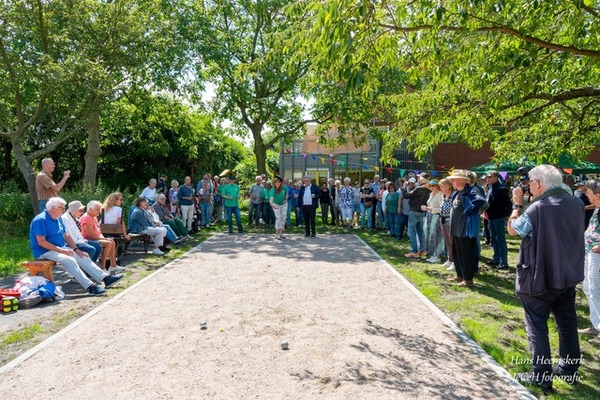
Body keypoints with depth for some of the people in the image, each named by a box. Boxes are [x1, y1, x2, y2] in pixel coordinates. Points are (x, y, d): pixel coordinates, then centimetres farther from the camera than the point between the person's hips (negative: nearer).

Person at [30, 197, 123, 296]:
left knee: (83, 257, -4)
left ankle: (105, 278, -10)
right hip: (45, 252, -9)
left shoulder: (58, 219, 11)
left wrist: (76, 249, 4)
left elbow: (66, 236, 15)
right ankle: (90, 286, -35)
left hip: (61, 248, 9)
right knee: (69, 260, -30)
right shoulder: (40, 220, -16)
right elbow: (41, 242, -21)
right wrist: (61, 250, -22)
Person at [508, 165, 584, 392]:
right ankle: (569, 369, 34)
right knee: (567, 323, 19)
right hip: (569, 275, 7)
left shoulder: (537, 208, -23)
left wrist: (517, 204, 1)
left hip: (540, 278, -7)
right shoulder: (577, 204, 0)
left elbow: (512, 229, -8)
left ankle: (541, 376, 11)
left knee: (537, 326, 5)